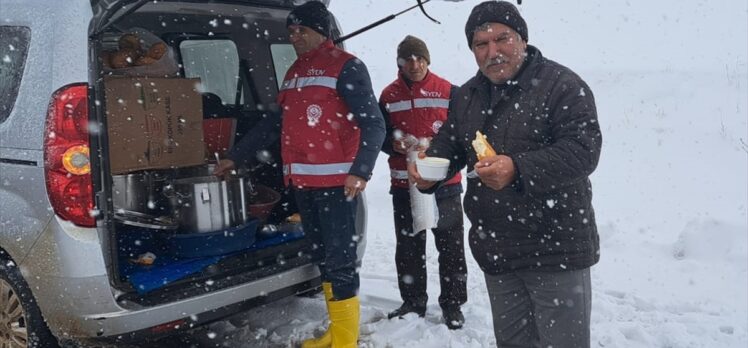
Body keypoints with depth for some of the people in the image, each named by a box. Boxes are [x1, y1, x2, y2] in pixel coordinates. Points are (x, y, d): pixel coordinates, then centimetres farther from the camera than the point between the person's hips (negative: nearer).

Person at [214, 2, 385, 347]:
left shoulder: (346, 67, -5)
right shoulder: (294, 72, 19)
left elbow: (373, 124, -10)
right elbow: (273, 123, 27)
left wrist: (360, 171, -22)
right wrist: (235, 156, 30)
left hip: (335, 182, -8)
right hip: (301, 181, 8)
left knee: (339, 261, -6)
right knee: (322, 257, 13)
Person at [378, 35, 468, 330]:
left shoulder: (448, 92, -1)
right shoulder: (389, 96, 6)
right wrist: (396, 144, -13)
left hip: (444, 183, -2)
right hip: (404, 185, 3)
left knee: (450, 246, 4)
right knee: (408, 247, 11)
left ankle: (452, 304, 17)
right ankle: (413, 302, 25)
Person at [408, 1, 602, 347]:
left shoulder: (561, 85, -11)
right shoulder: (467, 95, 10)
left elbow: (584, 149, -21)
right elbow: (449, 143, 17)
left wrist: (518, 169, -35)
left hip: (555, 249, -6)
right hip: (496, 251, 6)